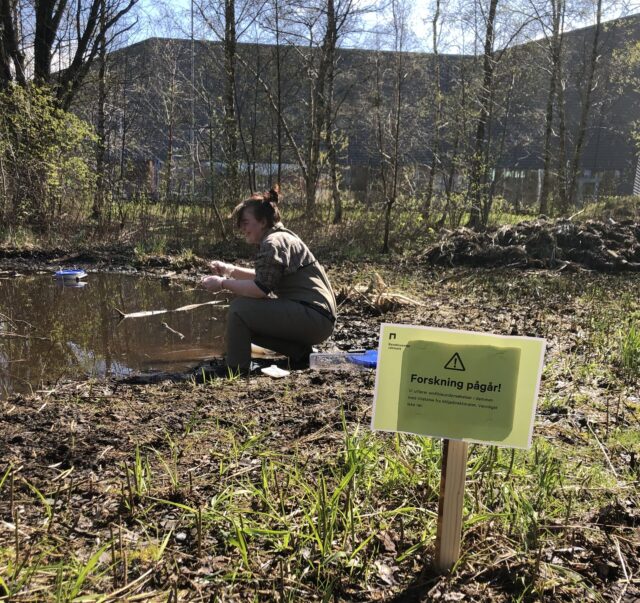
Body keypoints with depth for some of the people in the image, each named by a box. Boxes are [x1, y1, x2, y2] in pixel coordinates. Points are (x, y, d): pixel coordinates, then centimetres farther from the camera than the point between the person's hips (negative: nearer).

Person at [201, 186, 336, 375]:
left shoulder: (273, 242, -13)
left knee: (240, 308, -15)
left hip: (315, 317, -11)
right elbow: (263, 277, 25)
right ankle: (299, 351, 11)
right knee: (249, 319, 19)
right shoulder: (281, 237, 16)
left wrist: (223, 283, -9)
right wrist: (230, 270, 15)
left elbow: (261, 289, -20)